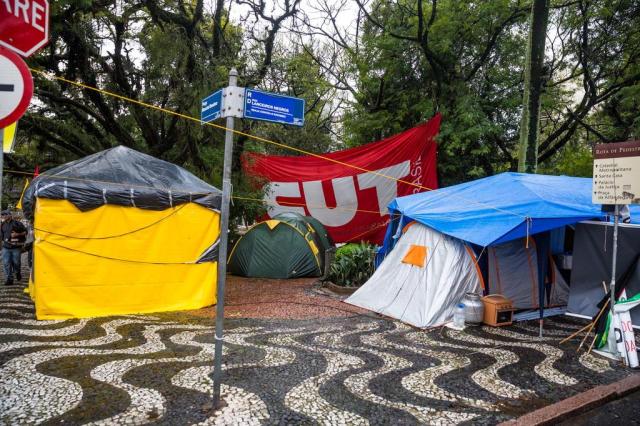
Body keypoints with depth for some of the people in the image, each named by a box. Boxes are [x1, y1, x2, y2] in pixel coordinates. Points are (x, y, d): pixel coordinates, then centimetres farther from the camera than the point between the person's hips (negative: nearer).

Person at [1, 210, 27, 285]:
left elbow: (25, 232, -1)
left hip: (16, 247, -3)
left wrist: (18, 234, -15)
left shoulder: (17, 223, -4)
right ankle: (9, 279, -1)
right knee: (6, 264, -4)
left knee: (16, 262, 5)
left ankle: (18, 273, 34)